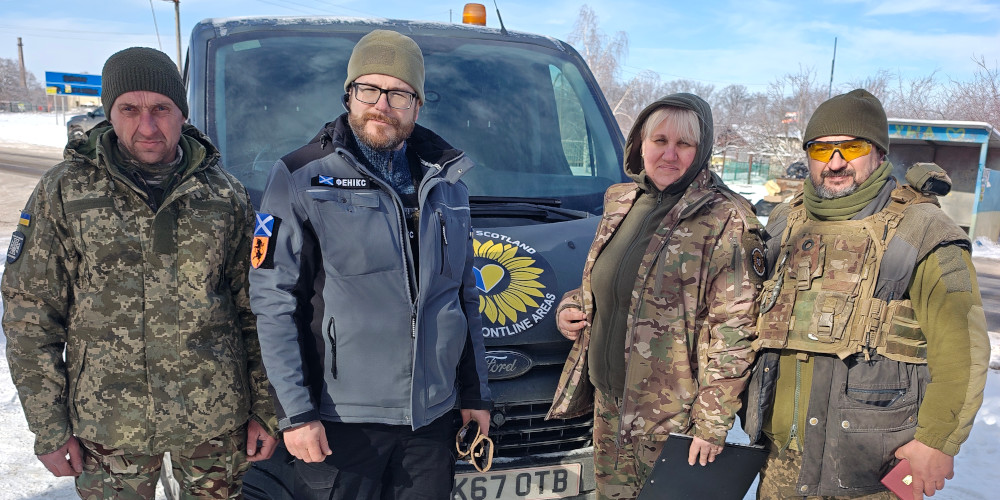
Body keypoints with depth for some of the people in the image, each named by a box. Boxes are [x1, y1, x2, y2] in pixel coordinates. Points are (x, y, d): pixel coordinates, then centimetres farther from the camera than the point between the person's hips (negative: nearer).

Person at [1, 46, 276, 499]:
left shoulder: (225, 196, -1)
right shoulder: (64, 192, -5)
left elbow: (255, 313, 2)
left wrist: (265, 410, 1)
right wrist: (49, 428, -3)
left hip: (216, 422, 1)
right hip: (108, 426, 0)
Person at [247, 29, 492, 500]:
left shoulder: (446, 180, 9)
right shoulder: (302, 179, -5)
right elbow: (272, 301, -7)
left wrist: (475, 395, 13)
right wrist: (294, 411, -12)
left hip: (434, 415, 4)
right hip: (341, 419, -4)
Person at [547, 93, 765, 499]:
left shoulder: (725, 219, -14)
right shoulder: (621, 203, 7)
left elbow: (733, 332, -16)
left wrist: (712, 424, -16)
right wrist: (570, 307, 1)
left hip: (672, 420, -6)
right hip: (608, 405, 6)